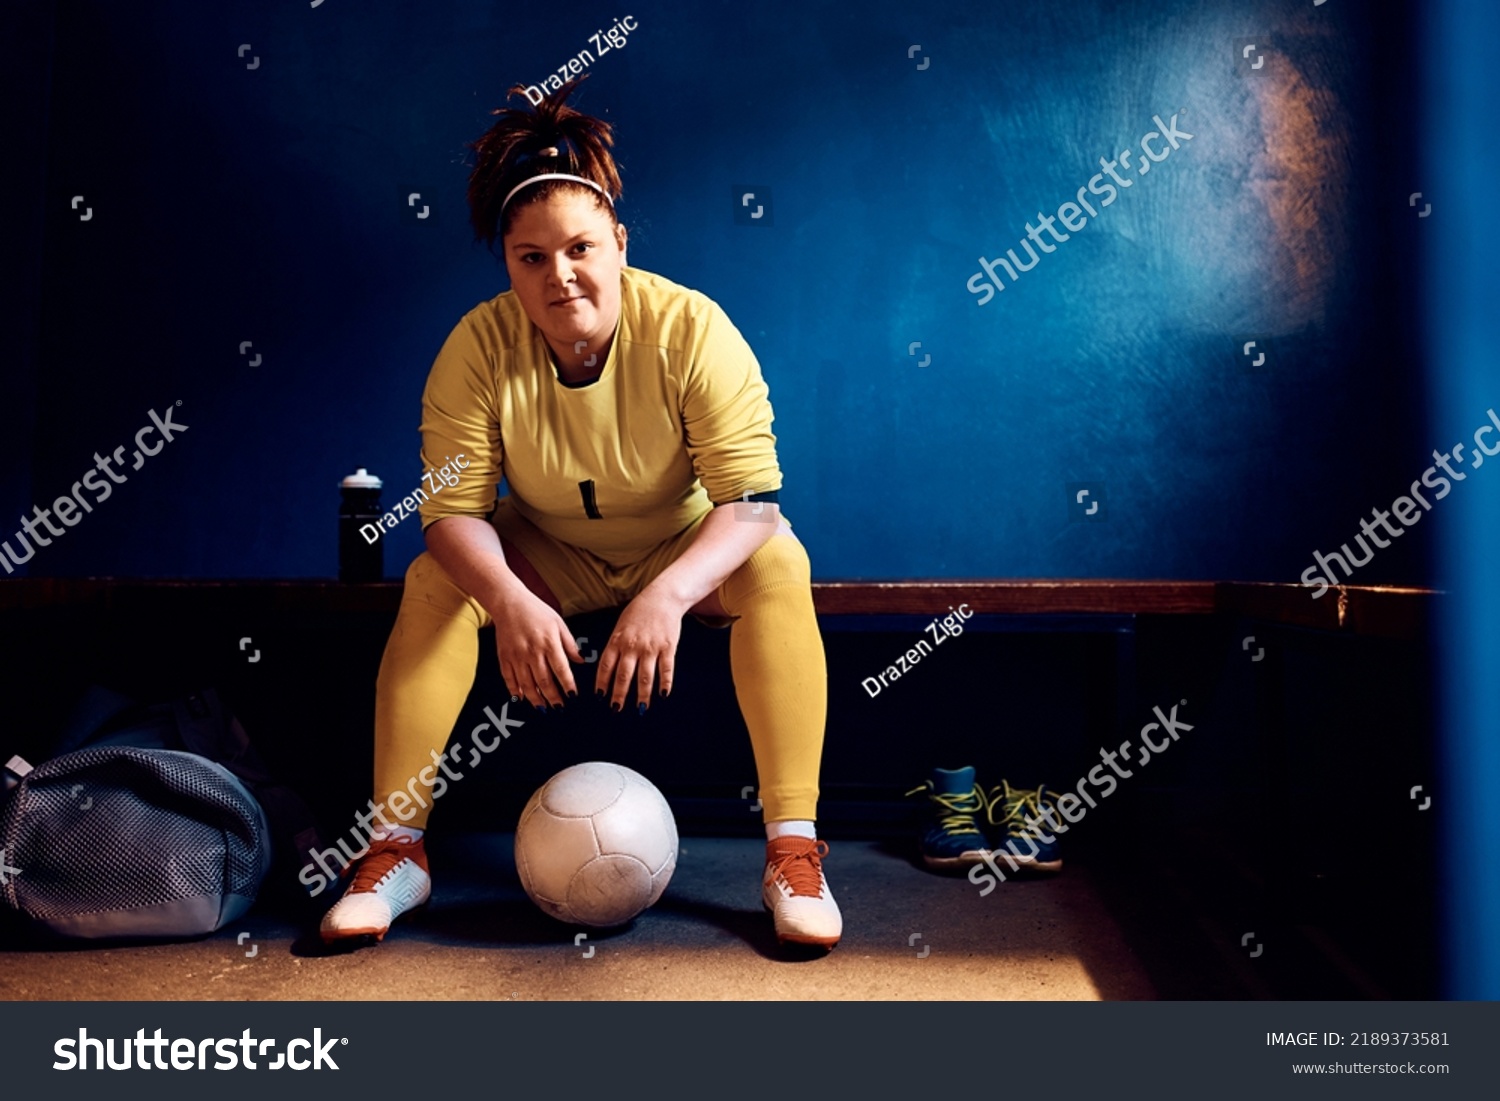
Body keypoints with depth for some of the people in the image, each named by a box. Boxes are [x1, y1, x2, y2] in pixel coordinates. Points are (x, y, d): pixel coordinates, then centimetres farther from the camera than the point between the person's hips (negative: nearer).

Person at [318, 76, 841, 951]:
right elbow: (454, 511, -21)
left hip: (684, 549, -1)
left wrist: (669, 594, -47)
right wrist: (510, 600, -42)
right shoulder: (480, 347, -19)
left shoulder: (691, 330, -25)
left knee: (779, 564, -31)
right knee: (435, 581, -23)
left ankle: (794, 852, -29)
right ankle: (397, 851, -15)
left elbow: (752, 500, -30)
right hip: (550, 556, 2)